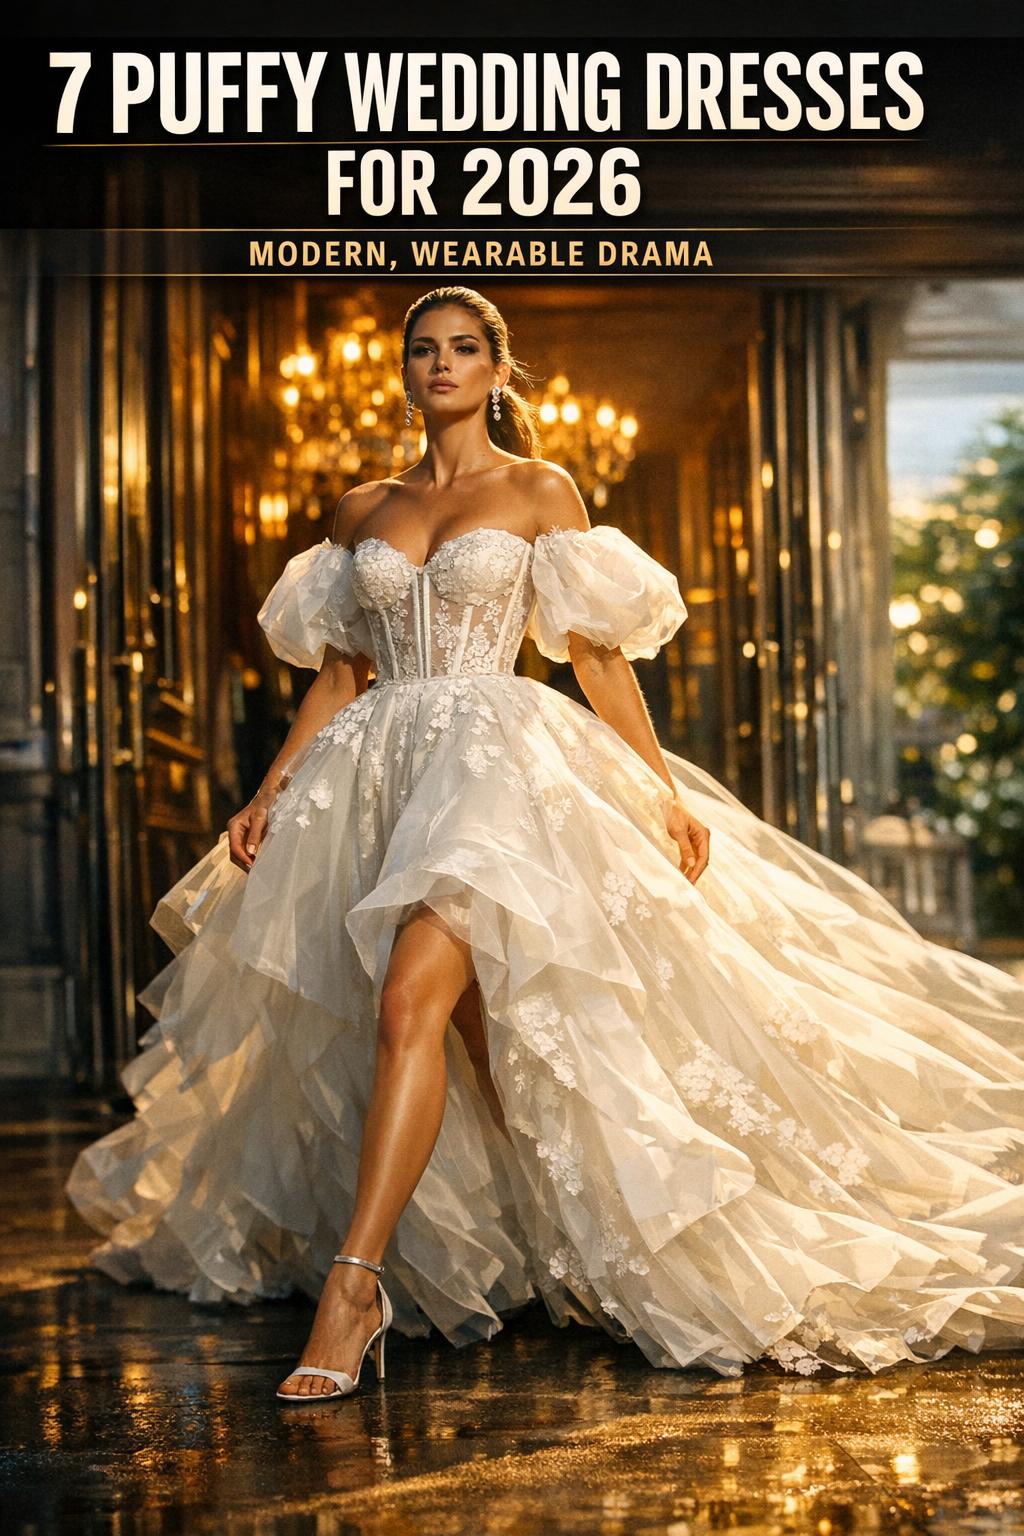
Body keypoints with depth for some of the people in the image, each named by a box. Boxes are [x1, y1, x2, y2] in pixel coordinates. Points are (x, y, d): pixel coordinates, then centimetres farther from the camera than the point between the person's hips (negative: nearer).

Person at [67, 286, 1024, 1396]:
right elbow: (337, 676, 18)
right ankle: (566, 1244, 20)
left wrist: (665, 789, 1)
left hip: (497, 756, -5)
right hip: (379, 763, 5)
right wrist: (270, 792, 10)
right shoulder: (363, 511, 18)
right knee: (473, 1028, 3)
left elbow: (598, 654, 5)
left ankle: (354, 1286, -24)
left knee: (409, 1001, -23)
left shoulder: (539, 491, 7)